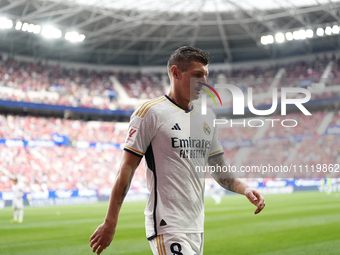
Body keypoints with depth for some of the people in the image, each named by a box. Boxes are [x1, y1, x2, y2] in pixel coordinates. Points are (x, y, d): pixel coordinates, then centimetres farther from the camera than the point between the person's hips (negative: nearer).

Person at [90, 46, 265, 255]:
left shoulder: (207, 117, 14)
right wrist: (110, 223, -11)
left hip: (197, 227, 7)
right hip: (166, 228, -7)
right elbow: (127, 169, -9)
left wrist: (244, 189, -2)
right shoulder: (151, 112, -7)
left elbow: (219, 169, 18)